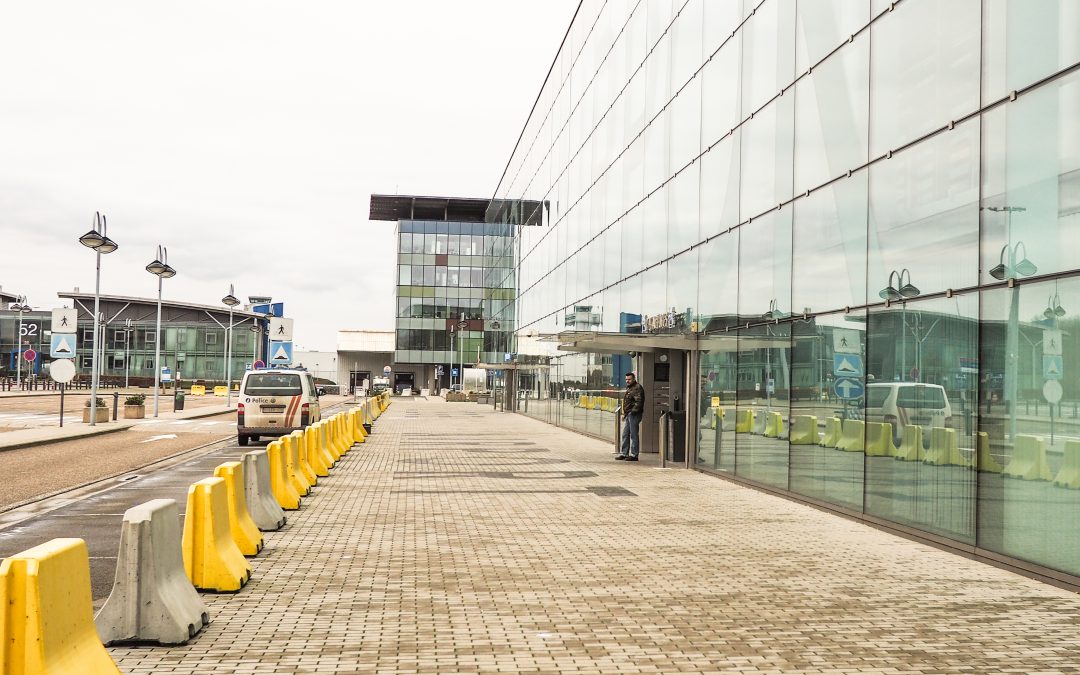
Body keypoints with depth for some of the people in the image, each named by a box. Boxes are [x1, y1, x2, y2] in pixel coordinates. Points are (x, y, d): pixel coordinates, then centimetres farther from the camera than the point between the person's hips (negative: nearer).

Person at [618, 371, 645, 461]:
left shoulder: (637, 388, -12)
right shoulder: (629, 388, 20)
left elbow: (639, 401, -22)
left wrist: (634, 411, -24)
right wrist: (624, 414, 23)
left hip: (634, 414, -10)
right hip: (628, 414, 10)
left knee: (633, 435, -6)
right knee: (625, 434, 13)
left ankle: (634, 455, -1)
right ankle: (623, 453, 19)